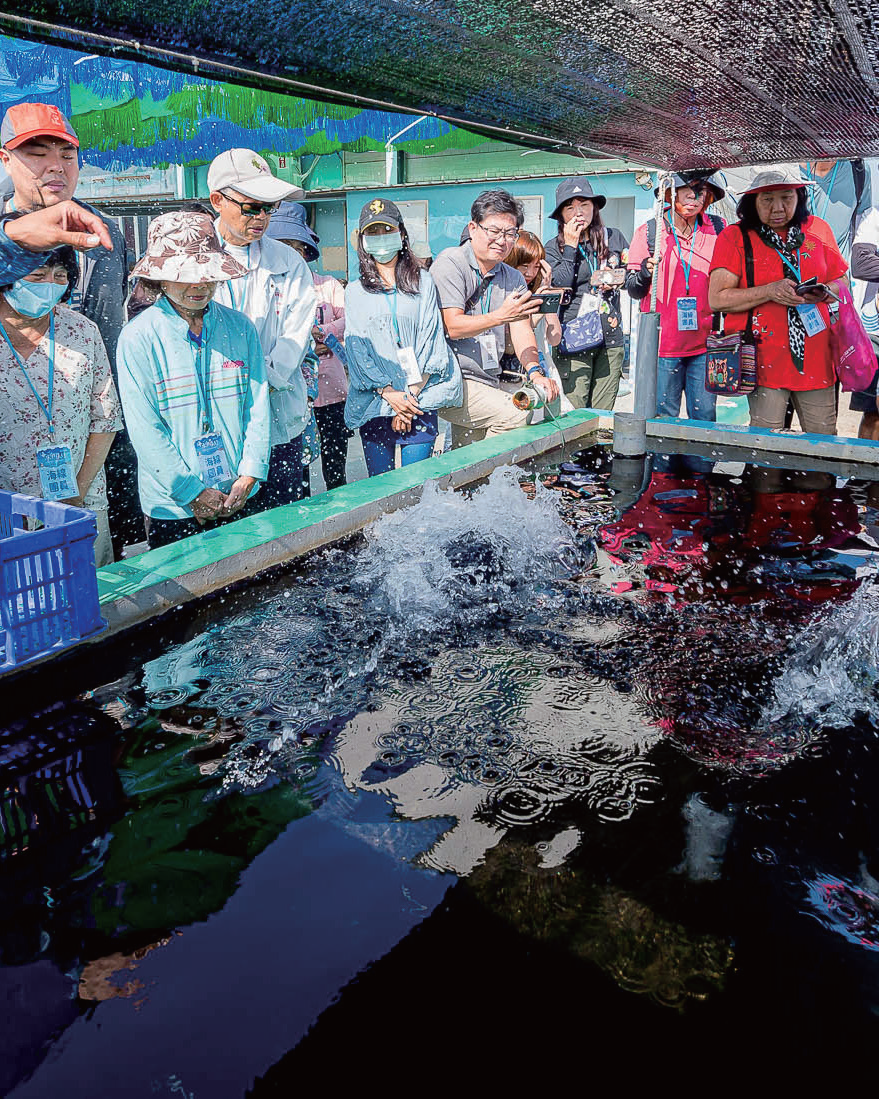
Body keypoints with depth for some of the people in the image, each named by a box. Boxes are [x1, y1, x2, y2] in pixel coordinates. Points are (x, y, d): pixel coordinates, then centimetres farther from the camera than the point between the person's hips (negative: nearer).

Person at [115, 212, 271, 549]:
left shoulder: (240, 326, 3)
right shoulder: (138, 337, -8)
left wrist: (248, 477, -7)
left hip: (241, 497, 3)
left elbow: (258, 406, 2)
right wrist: (194, 493, -13)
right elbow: (144, 428, -10)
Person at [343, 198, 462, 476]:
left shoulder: (423, 282, 10)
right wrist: (389, 393, -11)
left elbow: (430, 340, 2)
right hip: (374, 401, 1)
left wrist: (411, 394, -9)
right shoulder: (355, 291, 12)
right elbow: (357, 349, 2)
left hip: (420, 400, -1)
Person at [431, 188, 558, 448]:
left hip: (488, 384, 7)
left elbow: (521, 331, 1)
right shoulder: (450, 263, -6)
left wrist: (535, 372, -18)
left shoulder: (513, 278, 14)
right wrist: (501, 316, -29)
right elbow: (452, 327, -15)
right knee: (515, 414, -23)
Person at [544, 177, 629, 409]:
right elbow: (559, 288, -10)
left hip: (611, 338, 3)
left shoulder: (614, 238, 10)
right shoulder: (553, 248, 4)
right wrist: (570, 246, -7)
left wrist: (615, 281, -1)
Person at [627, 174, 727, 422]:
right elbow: (633, 290, 1)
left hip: (704, 341, 2)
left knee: (705, 418, 3)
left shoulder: (718, 230, 6)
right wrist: (645, 273, -20)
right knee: (664, 417, 2)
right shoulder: (649, 231, 0)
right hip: (663, 343, -2)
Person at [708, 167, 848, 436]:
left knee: (824, 439, 6)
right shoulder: (735, 237, 1)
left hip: (816, 356, 4)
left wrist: (823, 292, -5)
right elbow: (717, 299, -8)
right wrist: (770, 292, -17)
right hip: (765, 359, -4)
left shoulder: (818, 229, 11)